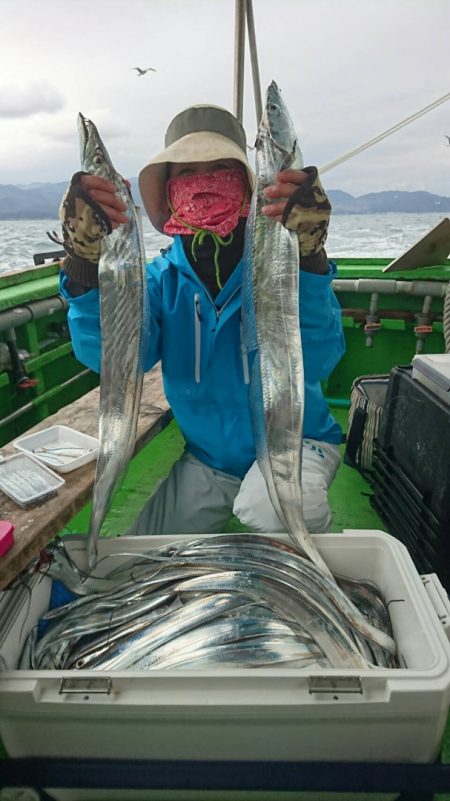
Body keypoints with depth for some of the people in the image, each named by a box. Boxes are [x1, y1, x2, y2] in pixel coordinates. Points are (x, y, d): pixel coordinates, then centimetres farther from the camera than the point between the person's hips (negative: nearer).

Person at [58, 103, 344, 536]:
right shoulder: (163, 276, -3)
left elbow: (315, 361, -29)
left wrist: (306, 257, -44)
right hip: (207, 459, 4)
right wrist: (88, 263, -37)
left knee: (267, 513, -36)